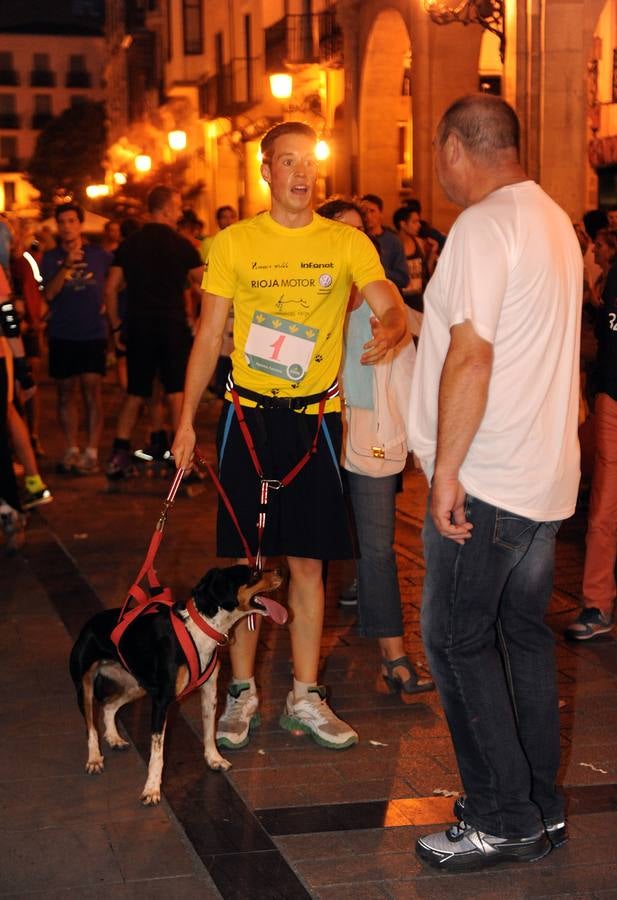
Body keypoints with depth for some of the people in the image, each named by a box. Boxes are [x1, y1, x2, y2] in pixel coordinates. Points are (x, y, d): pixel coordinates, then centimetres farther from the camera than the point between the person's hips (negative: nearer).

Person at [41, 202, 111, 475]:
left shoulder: (99, 255, 3)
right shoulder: (50, 258, 3)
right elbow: (49, 293, -10)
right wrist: (66, 266, -22)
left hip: (93, 333, -1)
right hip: (62, 334, 2)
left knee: (91, 388, -8)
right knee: (66, 390, 6)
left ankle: (91, 452, -8)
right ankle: (71, 450, 14)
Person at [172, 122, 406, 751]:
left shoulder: (346, 243, 2)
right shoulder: (234, 243, 2)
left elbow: (390, 306, -9)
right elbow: (208, 337, 4)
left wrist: (387, 330, -34)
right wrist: (185, 420, 0)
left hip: (315, 416, 0)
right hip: (249, 415, 0)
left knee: (308, 561, 6)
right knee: (245, 559, 4)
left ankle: (305, 697, 18)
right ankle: (242, 692, 18)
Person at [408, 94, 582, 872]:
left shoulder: (483, 226, -16)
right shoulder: (553, 219, 13)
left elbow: (471, 355, -22)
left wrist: (446, 470, -19)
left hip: (488, 479, -9)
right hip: (547, 476, 9)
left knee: (457, 640, 0)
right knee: (523, 635, 15)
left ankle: (501, 821, 5)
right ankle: (541, 808, 22)